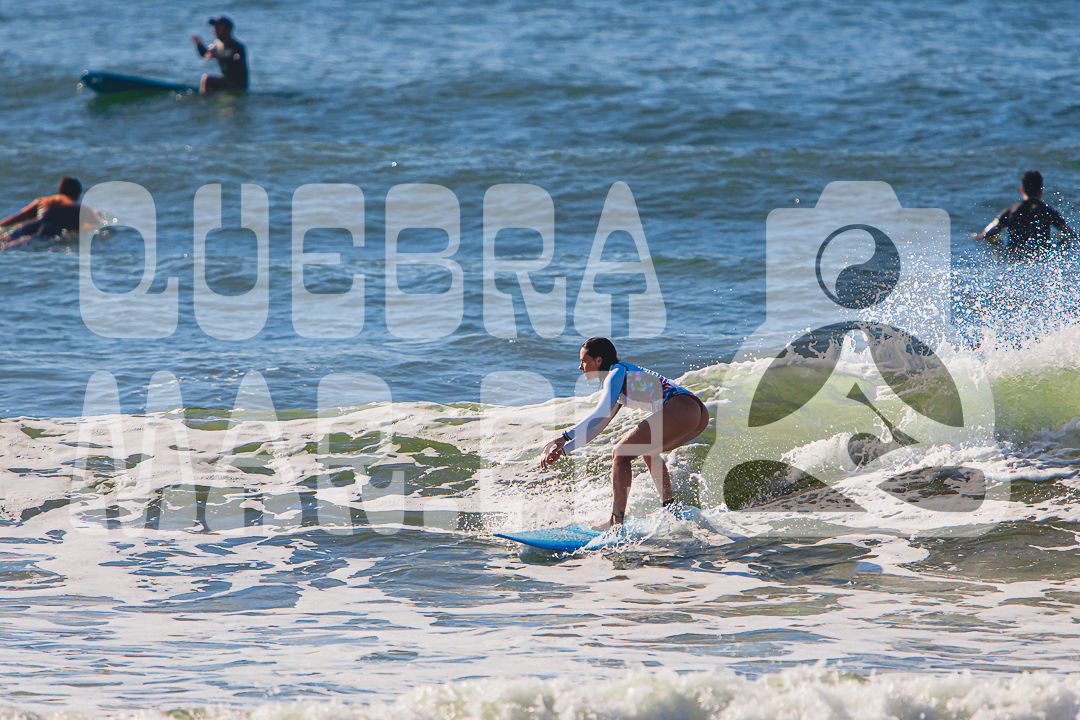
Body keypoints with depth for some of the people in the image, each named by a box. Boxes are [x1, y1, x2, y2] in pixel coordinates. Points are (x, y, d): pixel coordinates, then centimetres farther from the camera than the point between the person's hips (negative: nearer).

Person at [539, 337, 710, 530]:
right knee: (648, 448, 33)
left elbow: (602, 413, -15)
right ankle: (669, 507, 29)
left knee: (621, 454, -4)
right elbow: (597, 427, 34)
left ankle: (616, 520, -7)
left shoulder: (616, 374, 2)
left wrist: (565, 437, -14)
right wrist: (562, 450, 30)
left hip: (679, 411, -10)